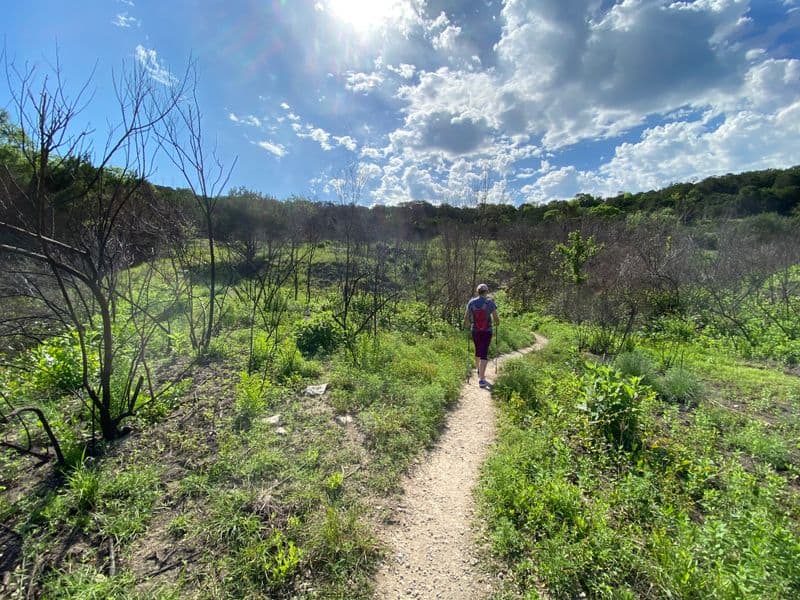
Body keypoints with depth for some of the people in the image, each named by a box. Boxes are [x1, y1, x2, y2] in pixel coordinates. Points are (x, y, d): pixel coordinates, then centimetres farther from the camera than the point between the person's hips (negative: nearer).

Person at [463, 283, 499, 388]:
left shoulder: (471, 302, -2)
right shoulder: (490, 302, -8)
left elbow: (466, 318, -1)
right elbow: (496, 318, -7)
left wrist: (467, 324, 20)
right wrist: (497, 323, 15)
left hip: (475, 331, 3)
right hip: (487, 332, -3)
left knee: (477, 351, 22)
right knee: (484, 354, -2)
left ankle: (479, 371, 44)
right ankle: (481, 379, -8)